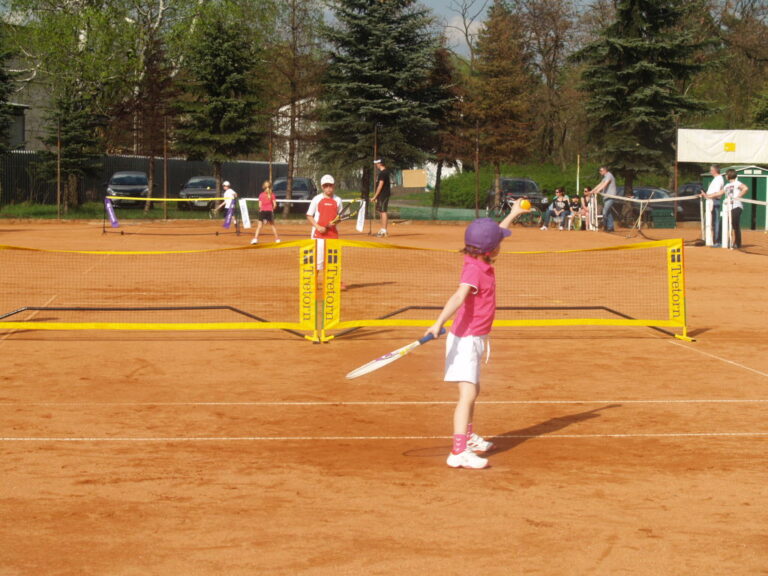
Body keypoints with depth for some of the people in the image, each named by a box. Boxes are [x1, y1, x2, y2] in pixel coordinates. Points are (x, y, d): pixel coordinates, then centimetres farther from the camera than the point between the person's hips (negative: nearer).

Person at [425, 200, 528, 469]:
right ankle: (458, 452, -26)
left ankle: (469, 437, 45)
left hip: (475, 339, 10)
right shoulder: (474, 270, -23)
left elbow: (495, 235, 25)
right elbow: (459, 296, -40)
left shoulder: (483, 262, 5)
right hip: (465, 339, -10)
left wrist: (512, 215, 37)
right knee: (467, 394, -18)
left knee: (473, 390, 26)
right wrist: (439, 323, -52)